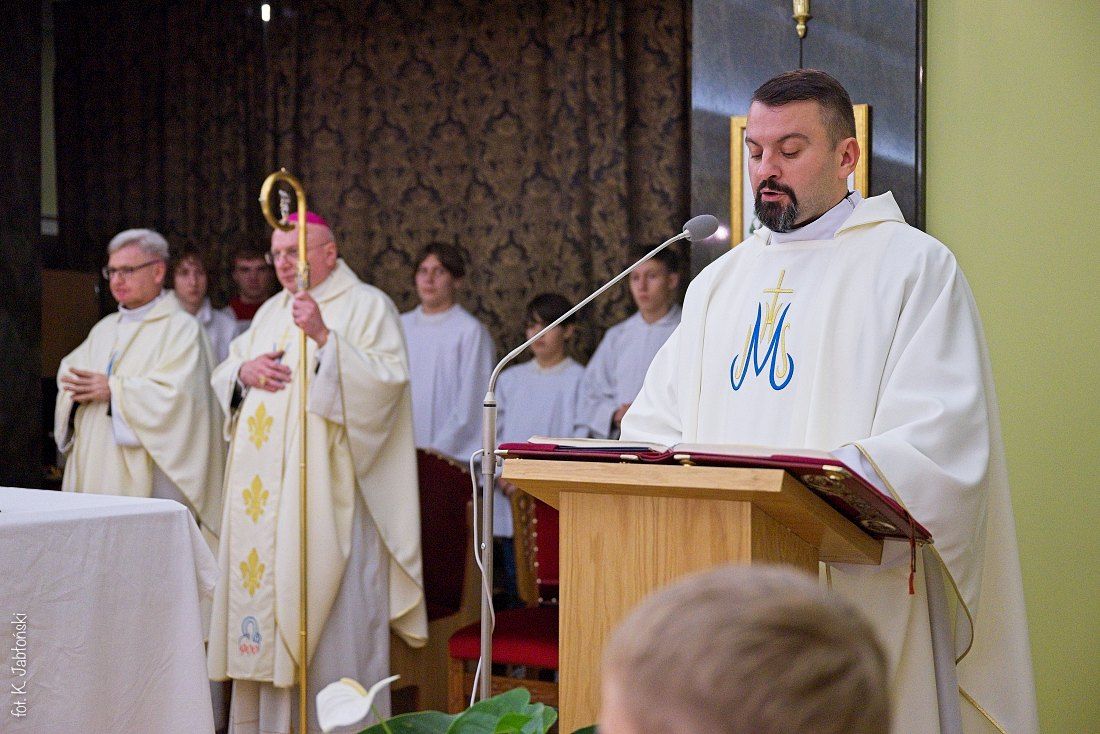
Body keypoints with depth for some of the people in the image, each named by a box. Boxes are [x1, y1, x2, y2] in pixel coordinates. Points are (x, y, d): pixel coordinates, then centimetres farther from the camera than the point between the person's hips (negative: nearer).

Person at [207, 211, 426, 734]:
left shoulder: (367, 305, -1)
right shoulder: (271, 312, 20)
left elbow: (387, 380, -15)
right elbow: (222, 379, 21)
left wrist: (324, 337, -22)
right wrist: (245, 370, -1)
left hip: (326, 488, -7)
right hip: (262, 491, 7)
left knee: (325, 611, -7)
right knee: (264, 594, 6)